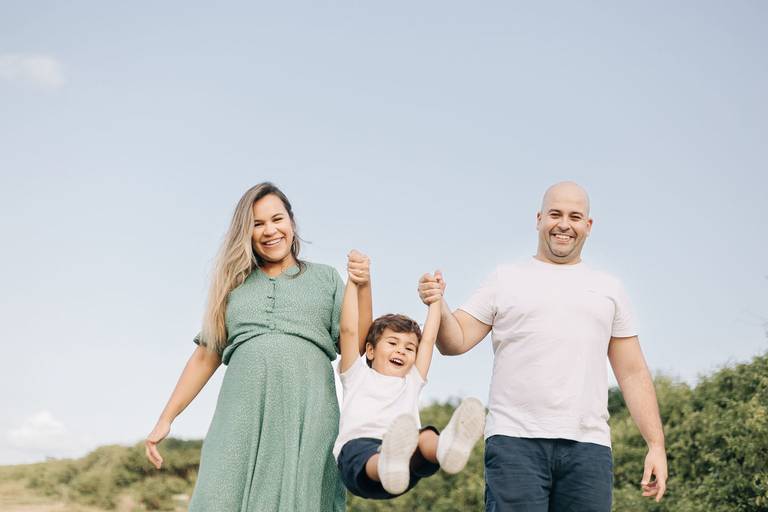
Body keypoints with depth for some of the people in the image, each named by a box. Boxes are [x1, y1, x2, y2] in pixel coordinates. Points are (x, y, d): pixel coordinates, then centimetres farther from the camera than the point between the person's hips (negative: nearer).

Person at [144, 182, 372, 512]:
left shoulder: (325, 278, 18)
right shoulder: (233, 286, 21)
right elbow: (205, 357, 22)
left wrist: (362, 286, -2)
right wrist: (166, 419, 17)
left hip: (307, 412, -1)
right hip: (243, 411, 1)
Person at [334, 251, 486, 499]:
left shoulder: (411, 383, 34)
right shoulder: (358, 376, 26)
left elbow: (428, 339, 33)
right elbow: (349, 330, 16)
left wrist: (435, 299, 36)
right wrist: (354, 282, 13)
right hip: (357, 448, -2)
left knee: (425, 437, -34)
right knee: (363, 450, -40)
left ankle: (445, 449, -70)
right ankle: (389, 467, -75)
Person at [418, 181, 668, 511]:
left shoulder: (609, 289, 19)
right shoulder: (506, 280, 13)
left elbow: (633, 374, 16)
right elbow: (456, 342, 6)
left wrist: (656, 444, 8)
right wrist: (438, 306, -15)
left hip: (588, 446, 2)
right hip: (515, 439, -2)